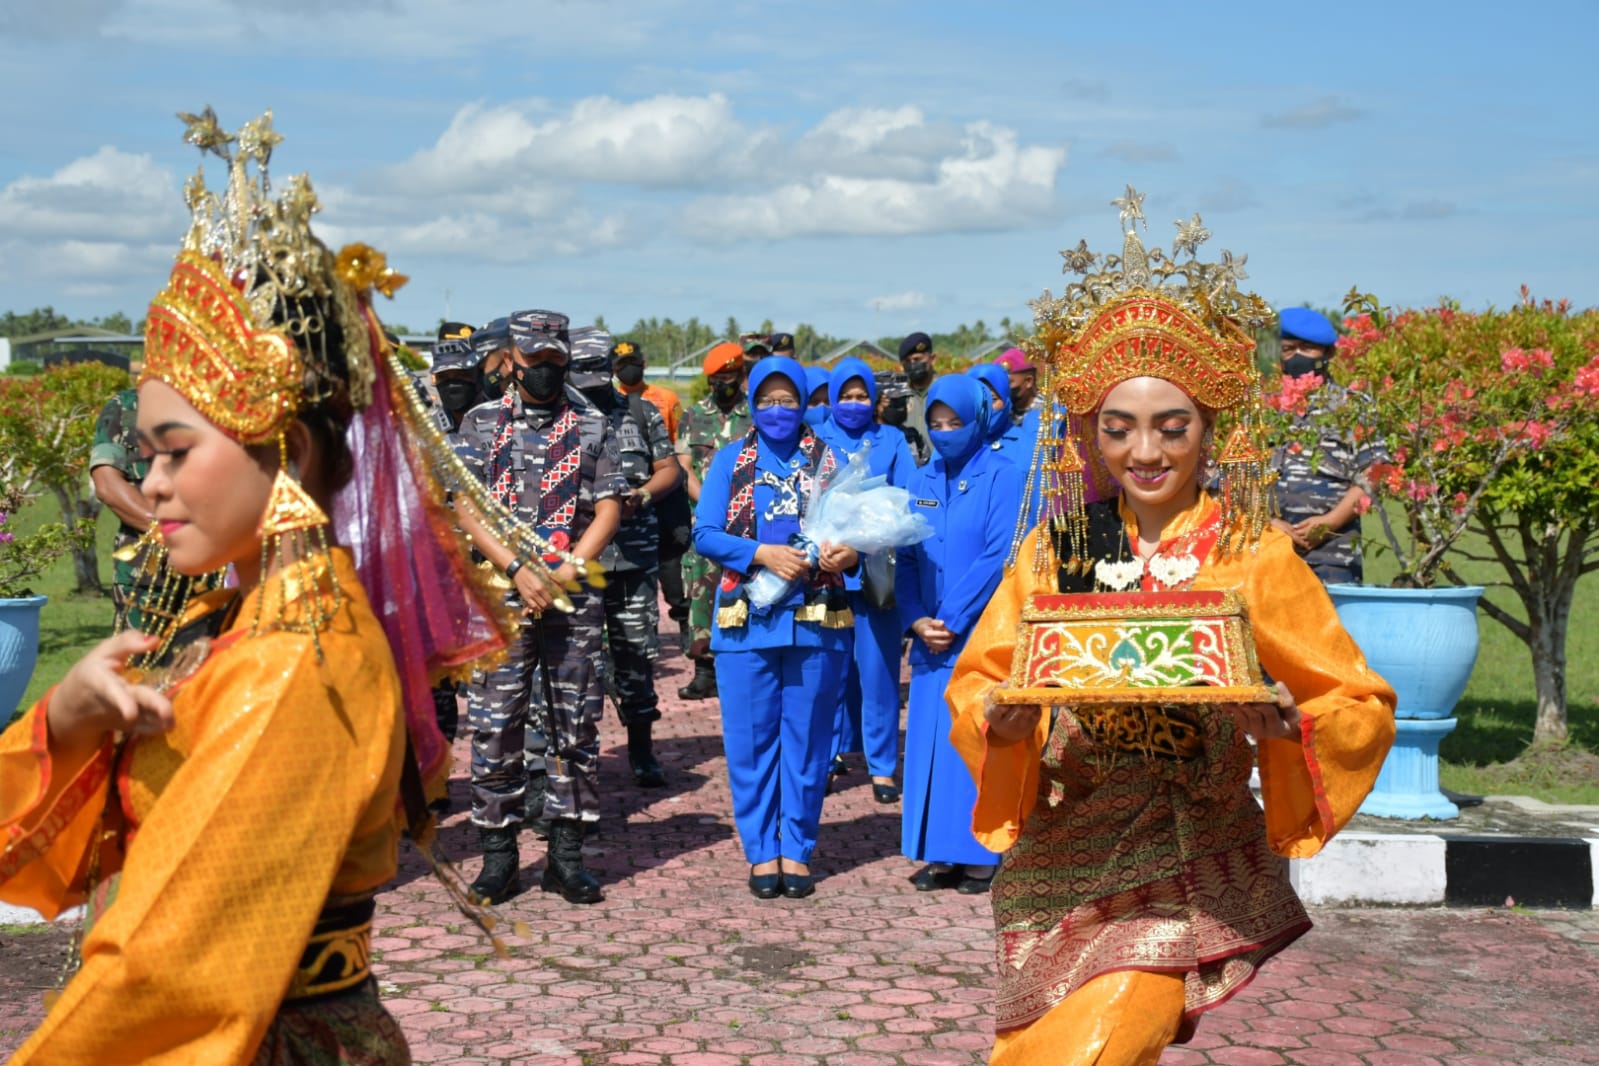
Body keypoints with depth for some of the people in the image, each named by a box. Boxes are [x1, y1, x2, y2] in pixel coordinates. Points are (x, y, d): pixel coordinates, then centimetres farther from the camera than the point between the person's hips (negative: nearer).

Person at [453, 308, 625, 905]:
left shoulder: (592, 427, 10)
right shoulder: (481, 423, 8)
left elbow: (609, 510, 4)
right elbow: (467, 510, 0)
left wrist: (568, 571, -10)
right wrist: (517, 570, -12)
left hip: (576, 596, 1)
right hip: (501, 597, -1)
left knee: (575, 725, 3)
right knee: (495, 726, -1)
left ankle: (567, 855, 12)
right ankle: (498, 855, 8)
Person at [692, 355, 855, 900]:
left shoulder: (826, 458, 9)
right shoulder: (730, 460, 8)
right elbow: (703, 534, -1)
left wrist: (849, 551, -19)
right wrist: (763, 554, -14)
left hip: (817, 619, 0)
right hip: (747, 619, 0)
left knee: (806, 737, 4)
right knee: (750, 739, 2)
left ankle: (797, 849, 14)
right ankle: (761, 851, 12)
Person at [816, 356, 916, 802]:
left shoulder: (892, 441, 10)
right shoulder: (816, 440, 10)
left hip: (878, 569, -1)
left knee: (877, 667, -2)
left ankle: (882, 765, 5)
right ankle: (836, 749, 22)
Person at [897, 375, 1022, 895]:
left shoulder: (1003, 476, -5)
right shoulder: (922, 481, 12)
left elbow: (999, 556, -12)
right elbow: (906, 558, 10)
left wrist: (951, 618, -13)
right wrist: (916, 620, -5)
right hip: (932, 638, 5)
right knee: (929, 741, 5)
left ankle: (984, 855, 5)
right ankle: (940, 853, 13)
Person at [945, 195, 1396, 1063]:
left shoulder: (1255, 555, -4)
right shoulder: (1054, 549, 3)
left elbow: (1362, 704, 0)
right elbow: (974, 682, 7)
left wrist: (1285, 721, -20)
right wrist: (1007, 716, -15)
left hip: (1190, 870, -3)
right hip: (1060, 854, 3)